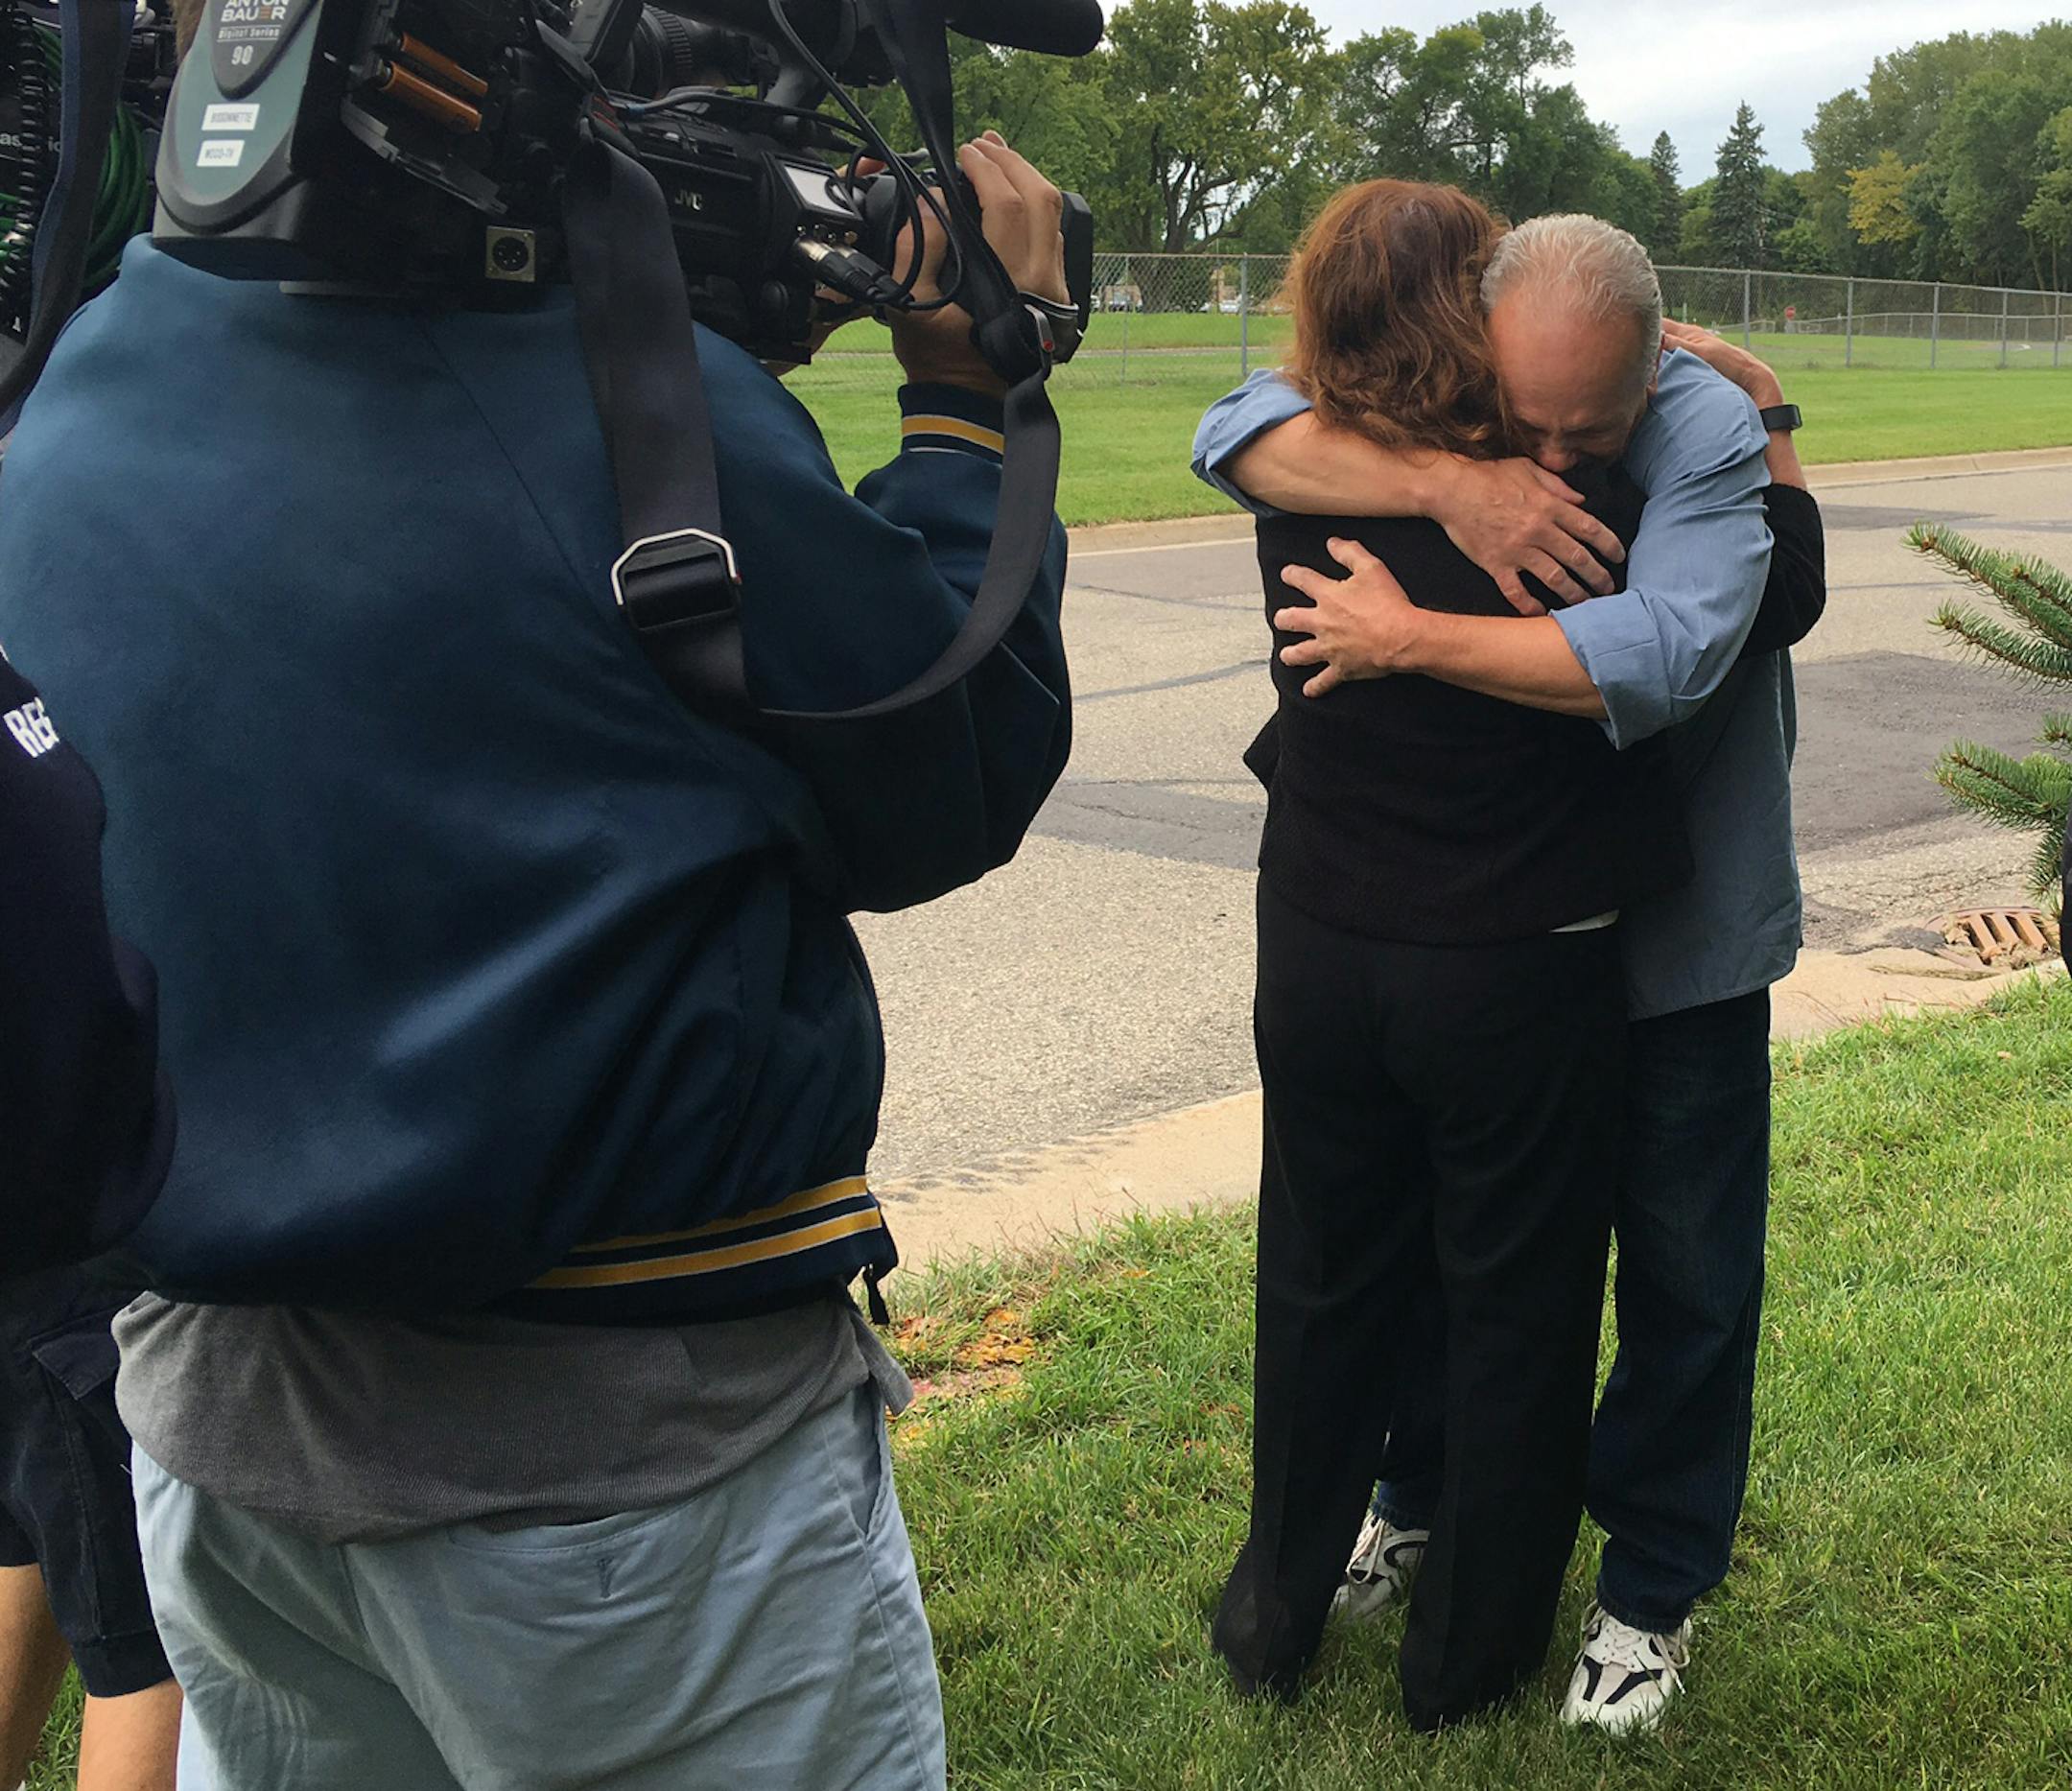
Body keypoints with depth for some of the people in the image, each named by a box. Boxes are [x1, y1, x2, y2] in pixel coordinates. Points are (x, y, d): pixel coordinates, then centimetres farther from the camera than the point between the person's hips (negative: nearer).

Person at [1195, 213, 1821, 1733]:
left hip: (1674, 934, -3)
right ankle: (1426, 1492, 41)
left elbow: (1662, 651, -37)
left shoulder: (1711, 435, -22)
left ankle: (1657, 1581, 28)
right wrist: (1440, 481, -36)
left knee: (1687, 1267, 8)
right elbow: (1237, 433, -22)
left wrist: (1409, 638, -35)